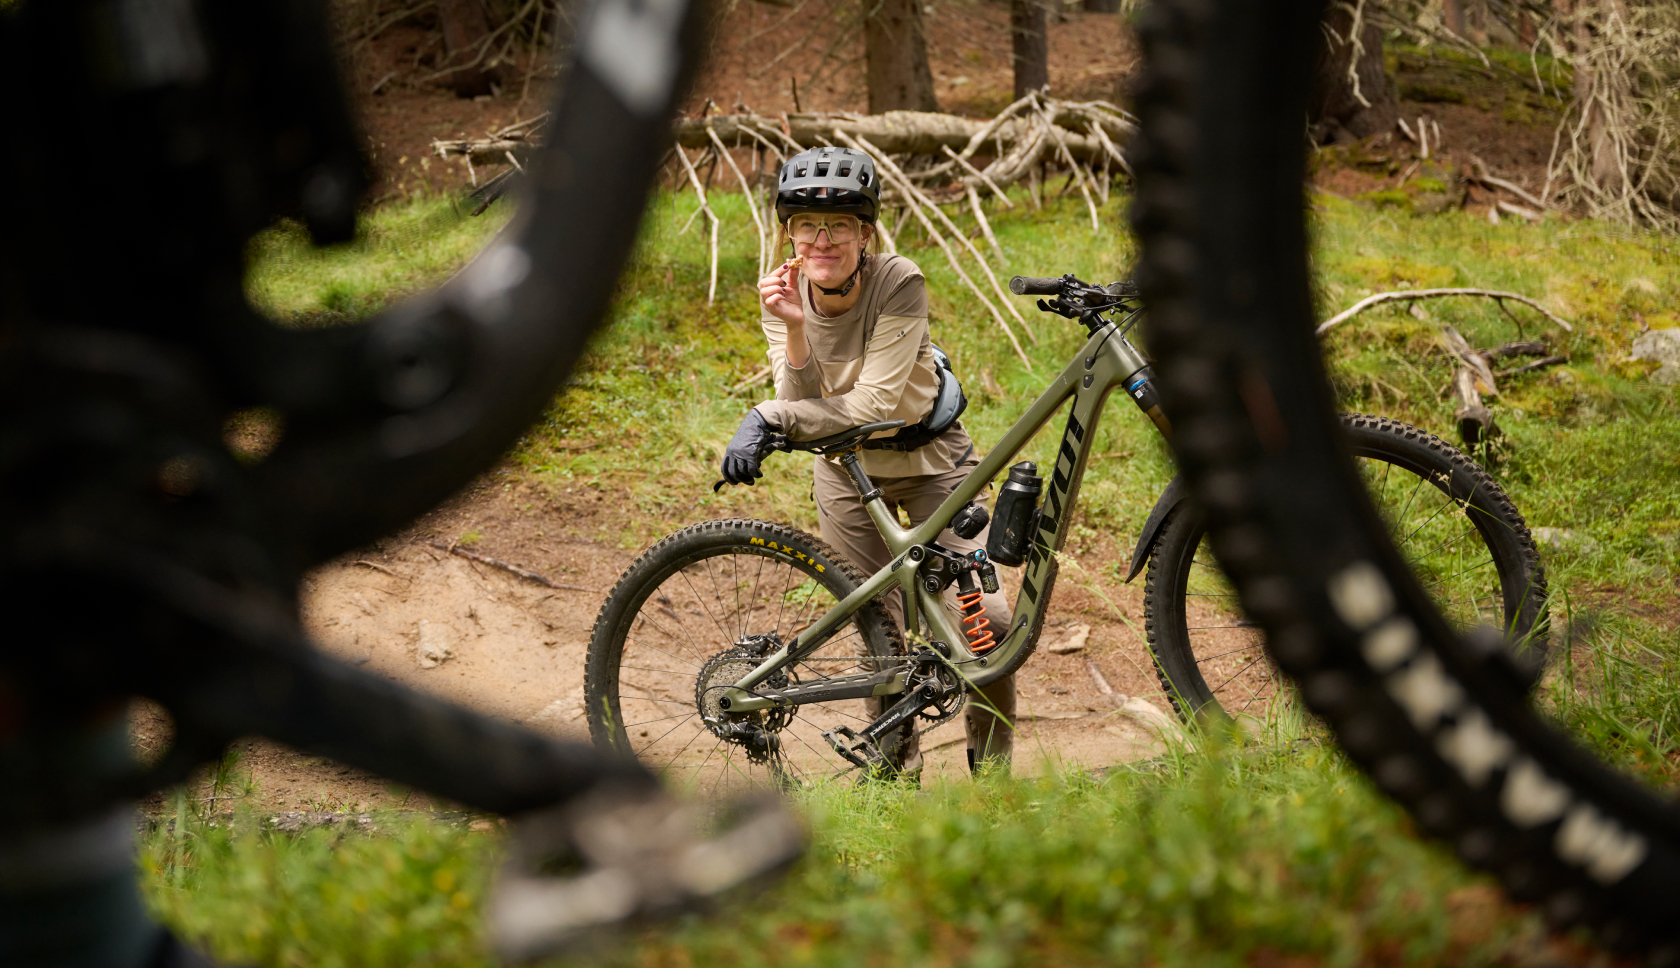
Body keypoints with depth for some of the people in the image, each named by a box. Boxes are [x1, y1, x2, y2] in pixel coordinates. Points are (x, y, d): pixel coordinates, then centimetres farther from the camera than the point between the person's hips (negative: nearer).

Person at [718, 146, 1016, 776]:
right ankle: (897, 764, 26)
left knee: (983, 617, -12)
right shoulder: (783, 295, -13)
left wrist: (766, 417, -35)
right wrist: (795, 330, -35)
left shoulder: (898, 283, -25)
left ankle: (992, 762, 11)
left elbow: (873, 403, -31)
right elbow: (800, 410, -21)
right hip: (848, 470, 3)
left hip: (929, 459, -3)